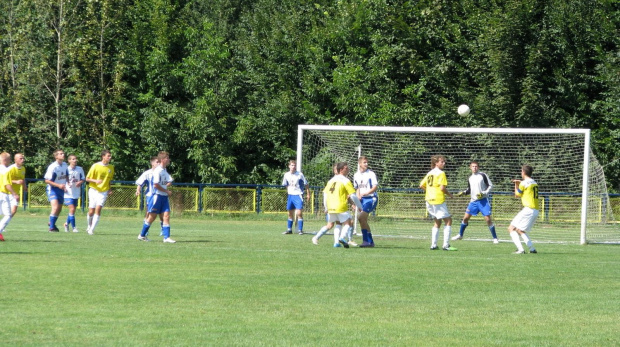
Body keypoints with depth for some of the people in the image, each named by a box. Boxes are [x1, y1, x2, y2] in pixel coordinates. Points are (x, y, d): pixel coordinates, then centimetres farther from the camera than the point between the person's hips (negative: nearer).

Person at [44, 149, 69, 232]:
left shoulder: (64, 165, 3)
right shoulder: (52, 167, -19)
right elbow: (47, 180, -19)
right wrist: (58, 185, -25)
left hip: (61, 189, 7)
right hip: (52, 189, -7)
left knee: (59, 209, 16)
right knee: (55, 207, -21)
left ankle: (52, 223, 38)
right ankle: (51, 227, -16)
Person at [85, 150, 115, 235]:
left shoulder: (111, 167, 4)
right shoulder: (95, 166, -8)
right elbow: (87, 179, -4)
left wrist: (109, 189, 3)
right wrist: (95, 181, -23)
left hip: (104, 192, 2)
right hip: (94, 190, -2)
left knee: (98, 209, -16)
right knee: (91, 211, 0)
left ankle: (92, 229, -12)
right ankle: (89, 227, 27)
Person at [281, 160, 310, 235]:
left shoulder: (300, 175, -9)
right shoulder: (287, 175, 3)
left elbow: (306, 184, -2)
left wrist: (308, 194, -3)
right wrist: (289, 191, 14)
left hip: (298, 195, -5)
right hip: (290, 195, 5)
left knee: (299, 213, -13)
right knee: (290, 213, 12)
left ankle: (300, 230, -8)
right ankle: (289, 229, 21)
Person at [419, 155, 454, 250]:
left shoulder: (429, 173, 14)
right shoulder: (441, 173, -10)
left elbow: (421, 186, 17)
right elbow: (442, 188, -17)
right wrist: (449, 194, -1)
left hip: (429, 200, 8)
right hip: (438, 200, -8)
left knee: (437, 222, 18)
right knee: (448, 220, 0)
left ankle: (433, 244, 12)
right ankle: (446, 245, -8)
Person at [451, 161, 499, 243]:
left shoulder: (483, 175, -5)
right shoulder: (470, 178, 12)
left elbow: (490, 185, -4)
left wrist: (484, 193, -17)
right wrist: (463, 192, 4)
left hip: (483, 200, -5)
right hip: (473, 201, 5)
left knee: (488, 219, -10)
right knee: (466, 217, 3)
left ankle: (495, 238, -1)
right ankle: (460, 235, 21)